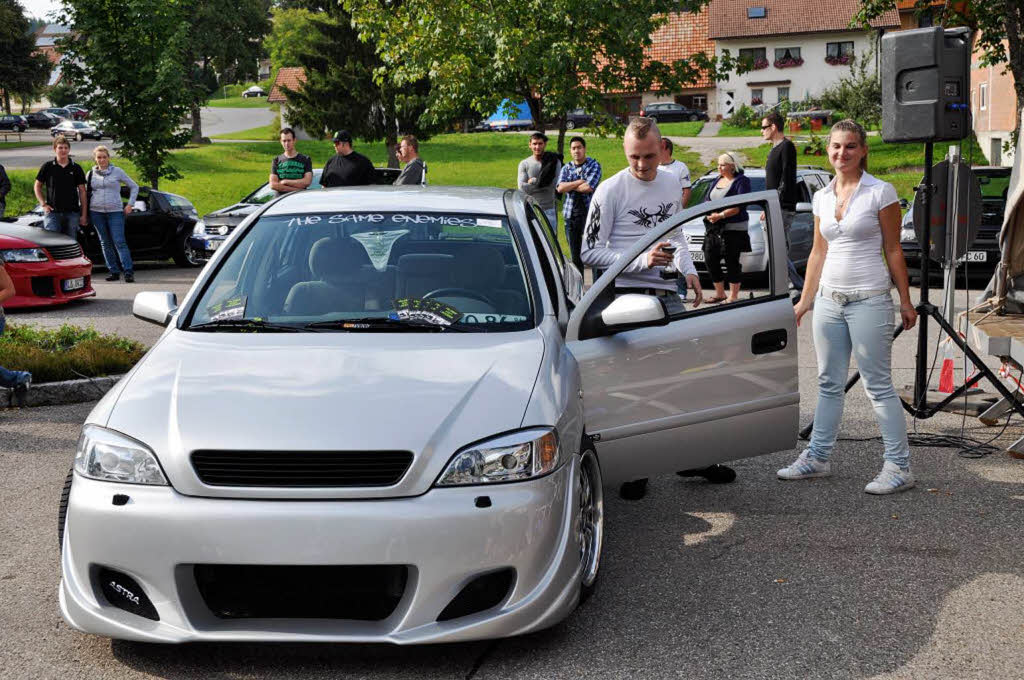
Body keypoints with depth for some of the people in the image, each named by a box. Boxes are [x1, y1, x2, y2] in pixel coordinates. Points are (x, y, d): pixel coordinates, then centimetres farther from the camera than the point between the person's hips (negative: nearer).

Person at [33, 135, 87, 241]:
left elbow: (82, 191, 8)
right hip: (53, 212, -2)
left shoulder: (76, 168, 6)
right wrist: (43, 204, -1)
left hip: (72, 213, 2)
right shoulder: (48, 167, 3)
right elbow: (37, 186, 11)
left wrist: (84, 214, 3)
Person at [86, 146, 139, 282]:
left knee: (119, 241, -11)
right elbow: (85, 192, 19)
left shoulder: (117, 172, 3)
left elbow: (134, 187, 10)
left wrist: (130, 204, 3)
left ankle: (128, 271, -12)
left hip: (115, 211, -3)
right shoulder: (90, 174, 9)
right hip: (96, 212, 3)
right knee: (105, 242, 4)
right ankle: (113, 271, 9)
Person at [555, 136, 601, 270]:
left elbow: (589, 187, -14)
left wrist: (569, 186, -2)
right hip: (571, 214, 4)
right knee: (575, 255, 9)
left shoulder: (594, 166, 1)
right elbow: (560, 188, -4)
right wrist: (580, 182, -10)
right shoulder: (566, 168, 13)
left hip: (589, 213, -4)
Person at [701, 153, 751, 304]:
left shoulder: (741, 181, -5)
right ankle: (720, 293, 18)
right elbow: (707, 200, 15)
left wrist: (721, 215, -23)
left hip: (733, 228, -7)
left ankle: (733, 296, 4)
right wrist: (709, 213, -6)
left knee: (732, 262, -4)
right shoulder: (717, 181, 18)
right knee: (710, 260, 5)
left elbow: (739, 206, -15)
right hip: (714, 229, 7)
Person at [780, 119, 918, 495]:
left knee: (878, 385, -4)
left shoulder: (880, 192, -6)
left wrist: (905, 301, -5)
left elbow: (893, 250, -4)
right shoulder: (822, 197, 10)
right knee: (829, 383, 13)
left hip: (869, 299, -6)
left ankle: (899, 467, 3)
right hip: (829, 299, 6)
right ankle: (817, 457, 22)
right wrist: (805, 301, 16)